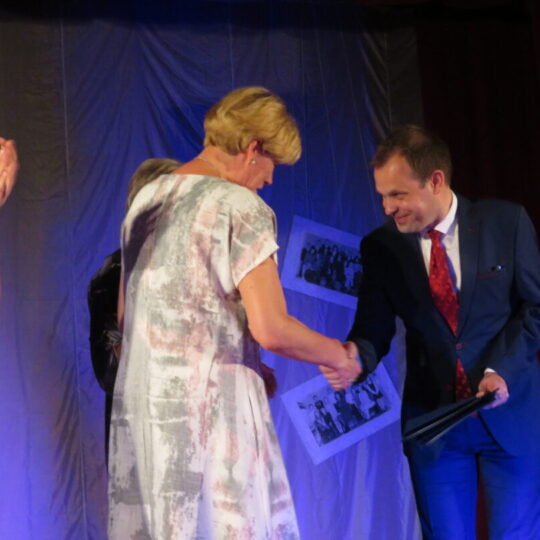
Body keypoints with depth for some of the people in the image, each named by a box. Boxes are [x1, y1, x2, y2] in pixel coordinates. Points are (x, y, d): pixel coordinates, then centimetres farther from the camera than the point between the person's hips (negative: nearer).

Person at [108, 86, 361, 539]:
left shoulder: (145, 200, 13)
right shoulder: (241, 206, -10)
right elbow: (270, 329, -16)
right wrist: (339, 357, 2)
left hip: (136, 405, 8)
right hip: (210, 406, -7)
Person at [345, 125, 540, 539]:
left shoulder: (506, 222, -6)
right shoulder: (381, 247, -2)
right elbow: (374, 330, -2)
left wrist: (502, 369, -15)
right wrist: (355, 358, -26)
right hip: (433, 419, 1)